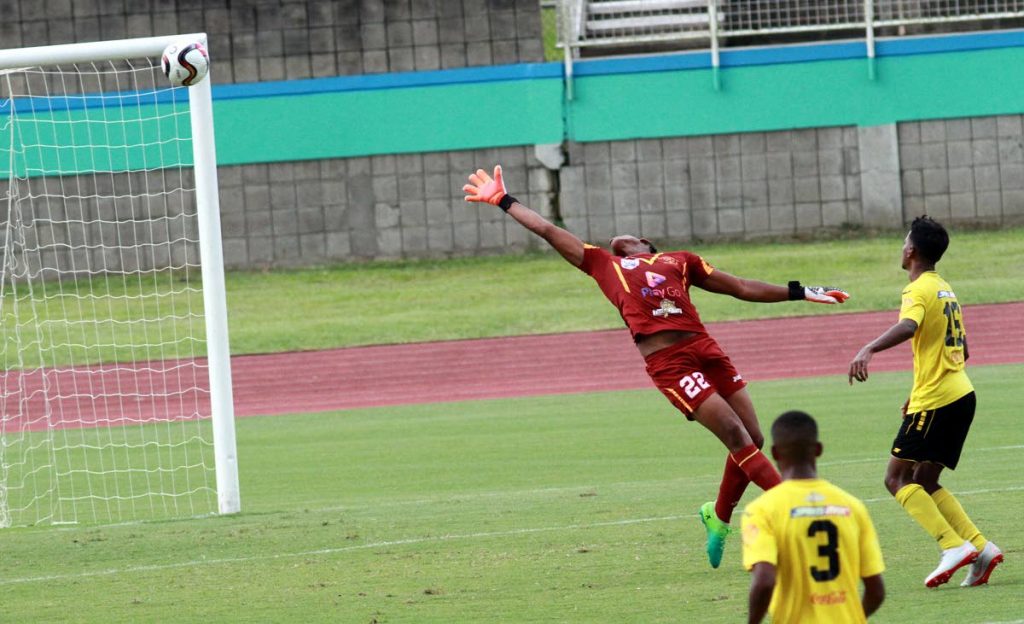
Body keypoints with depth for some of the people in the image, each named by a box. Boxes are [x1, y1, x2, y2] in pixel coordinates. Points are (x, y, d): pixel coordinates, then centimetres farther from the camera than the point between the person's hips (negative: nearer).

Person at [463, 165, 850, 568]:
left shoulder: (679, 261, 26)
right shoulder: (604, 265, 22)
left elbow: (742, 288, 28)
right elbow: (547, 230, 28)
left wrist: (801, 293, 24)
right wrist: (503, 201, 32)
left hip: (704, 348, 3)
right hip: (666, 361, -3)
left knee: (752, 439, 1)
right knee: (737, 436, -12)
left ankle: (719, 517, 22)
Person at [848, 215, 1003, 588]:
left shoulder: (920, 290, -10)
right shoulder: (945, 289, 19)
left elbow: (908, 326, -34)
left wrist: (868, 349, -47)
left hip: (935, 402, -9)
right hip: (961, 394, 9)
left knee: (898, 479, -7)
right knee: (924, 483, 14)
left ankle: (954, 546, -18)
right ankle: (980, 547, 4)